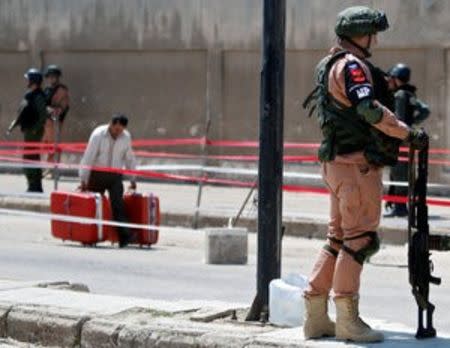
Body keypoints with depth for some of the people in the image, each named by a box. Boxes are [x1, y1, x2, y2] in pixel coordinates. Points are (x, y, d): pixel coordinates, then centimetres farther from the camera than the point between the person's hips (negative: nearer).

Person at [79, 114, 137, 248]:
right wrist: (83, 180, -13)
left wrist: (133, 180, 13)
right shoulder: (98, 135, -12)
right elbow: (88, 157, -11)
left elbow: (129, 159, 11)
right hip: (97, 175, -1)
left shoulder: (126, 137, -1)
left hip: (115, 176, 1)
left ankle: (124, 238, -21)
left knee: (117, 204, -13)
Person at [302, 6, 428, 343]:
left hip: (337, 163, 10)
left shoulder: (330, 66, 20)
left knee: (339, 239, 13)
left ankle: (316, 317, 14)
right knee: (359, 238, -7)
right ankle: (348, 320, -7)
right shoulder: (352, 66, -12)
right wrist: (409, 134, -20)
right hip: (358, 162, -10)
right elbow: (369, 109, -25)